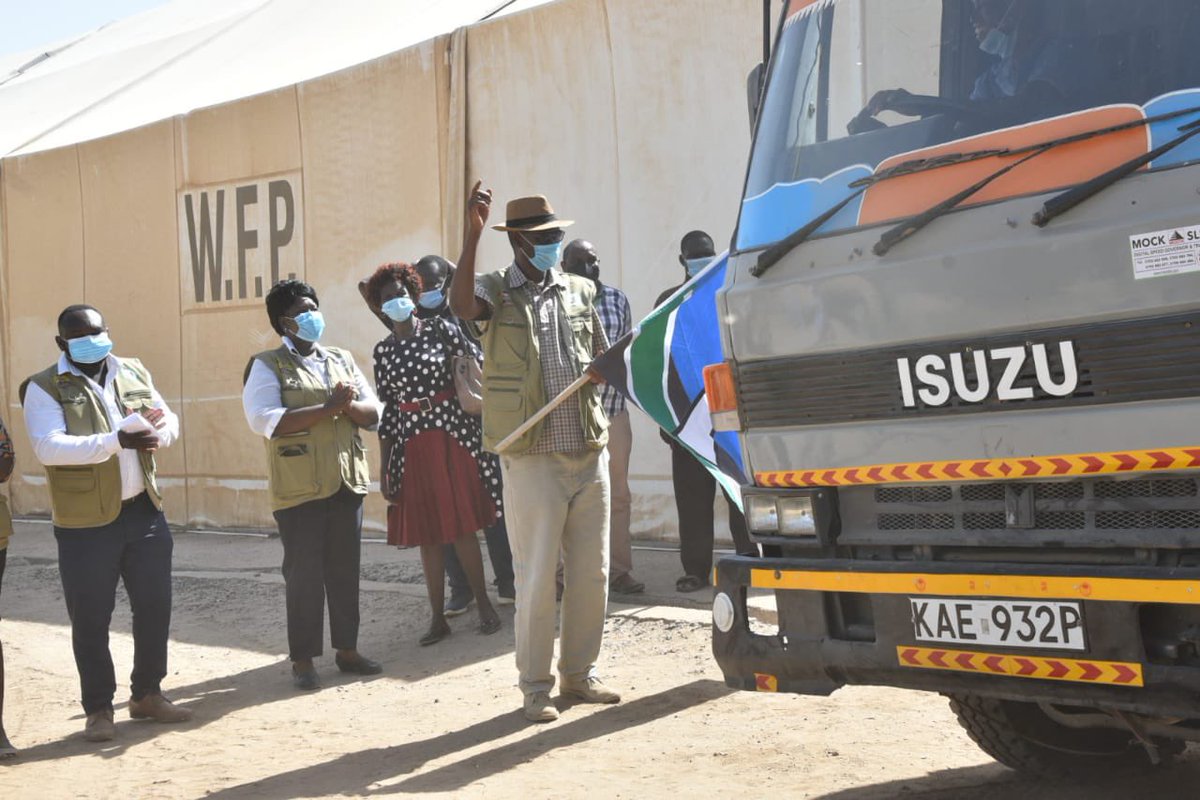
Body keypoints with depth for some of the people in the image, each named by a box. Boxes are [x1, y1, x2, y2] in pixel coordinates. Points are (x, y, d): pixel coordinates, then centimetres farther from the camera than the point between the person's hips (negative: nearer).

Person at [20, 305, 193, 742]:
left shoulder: (134, 373, 9)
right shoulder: (44, 389, -8)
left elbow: (170, 421, 11)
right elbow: (48, 447, -21)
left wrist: (156, 429, -14)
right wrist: (117, 440, -29)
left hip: (144, 512, 5)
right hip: (86, 524, -5)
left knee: (155, 607, 12)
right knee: (91, 620, 3)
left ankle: (147, 693, 27)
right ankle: (99, 709, 16)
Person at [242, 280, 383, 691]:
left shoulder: (342, 360, 16)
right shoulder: (268, 365, -2)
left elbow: (374, 413, 12)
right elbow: (264, 420, -17)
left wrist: (349, 405, -11)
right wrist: (327, 409, -19)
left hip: (347, 482, 5)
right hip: (298, 487, -5)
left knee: (345, 569, 9)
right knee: (304, 573, -2)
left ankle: (347, 648, 19)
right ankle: (303, 659, 6)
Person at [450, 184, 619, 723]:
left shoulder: (580, 291, 14)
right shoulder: (496, 293, 0)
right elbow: (461, 306, -24)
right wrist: (472, 234, -30)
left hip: (589, 455, 5)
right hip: (532, 459, -5)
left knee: (592, 573, 9)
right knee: (537, 579, -2)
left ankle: (579, 673, 23)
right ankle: (535, 688, 8)